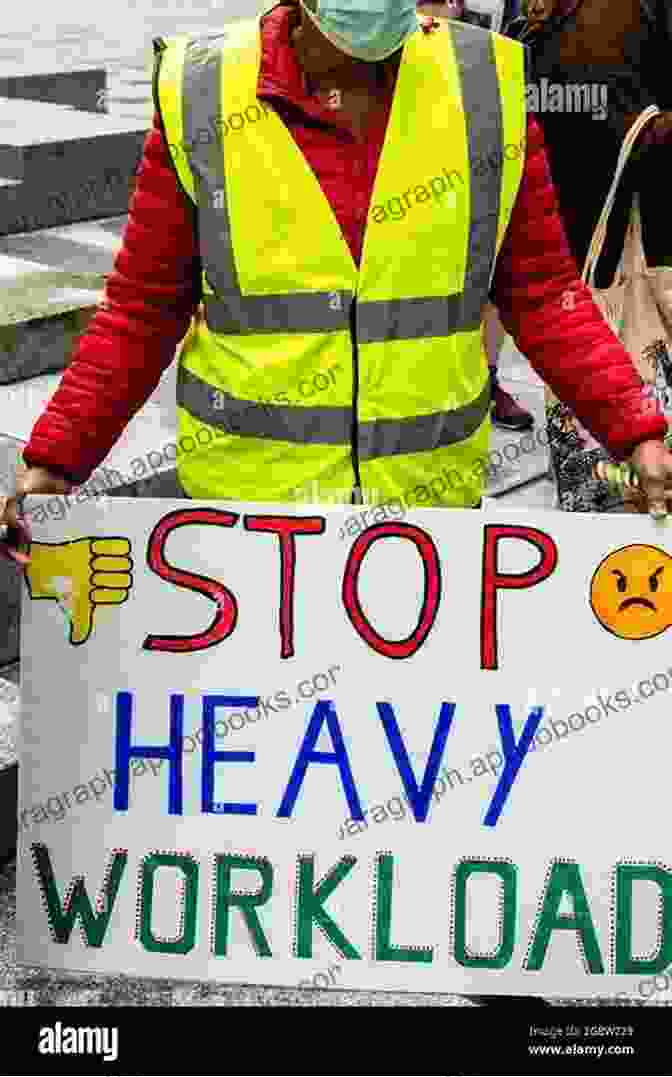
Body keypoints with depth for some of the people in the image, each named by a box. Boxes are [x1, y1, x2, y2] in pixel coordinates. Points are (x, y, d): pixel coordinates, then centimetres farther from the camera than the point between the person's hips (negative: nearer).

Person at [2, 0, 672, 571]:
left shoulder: (486, 89, -6)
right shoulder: (199, 103, -8)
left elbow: (541, 291, 0)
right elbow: (143, 308, -1)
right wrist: (55, 458, -8)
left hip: (431, 490, 2)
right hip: (247, 488, -1)